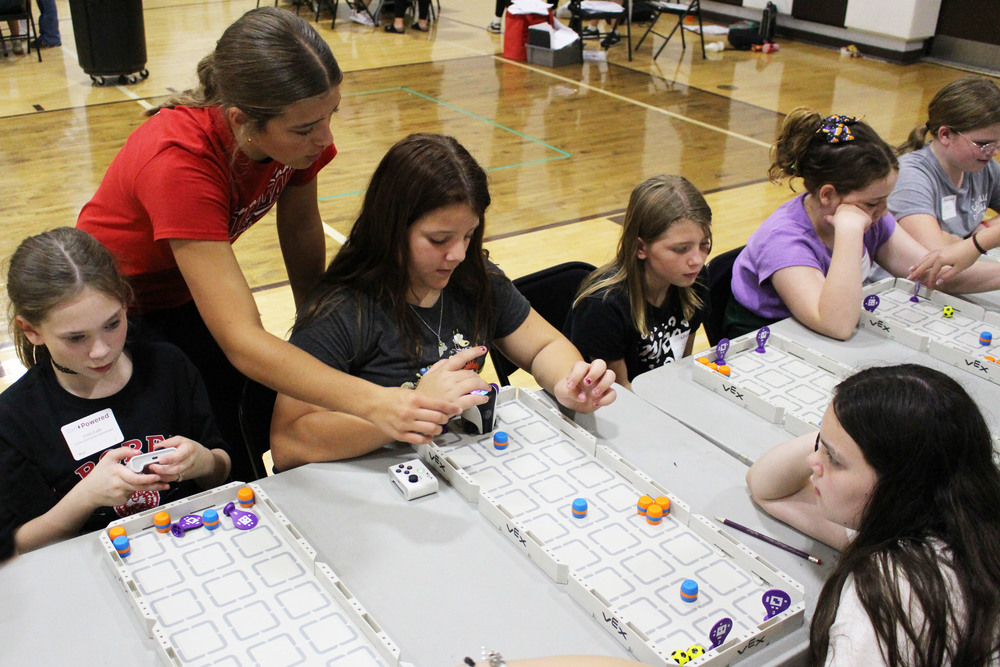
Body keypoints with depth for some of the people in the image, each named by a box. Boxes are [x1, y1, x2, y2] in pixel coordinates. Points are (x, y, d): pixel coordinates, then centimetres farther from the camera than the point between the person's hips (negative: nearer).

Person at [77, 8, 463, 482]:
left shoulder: (298, 126, -22)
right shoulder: (178, 163, -41)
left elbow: (301, 230, -3)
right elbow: (241, 342, -46)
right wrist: (372, 403, -57)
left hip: (188, 298, 5)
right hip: (116, 317, -5)